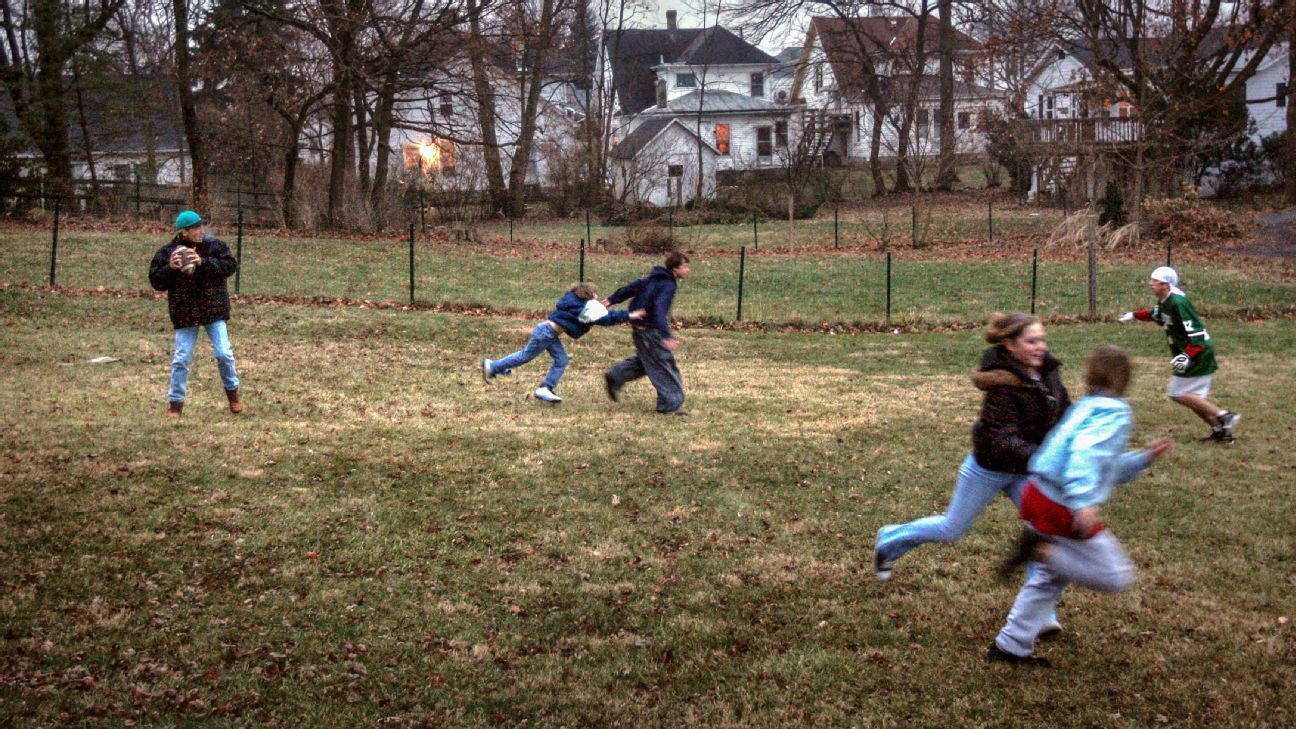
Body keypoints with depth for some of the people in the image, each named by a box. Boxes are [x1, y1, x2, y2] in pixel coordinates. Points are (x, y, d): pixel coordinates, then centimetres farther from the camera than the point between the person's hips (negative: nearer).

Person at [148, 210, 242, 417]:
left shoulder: (214, 245, -2)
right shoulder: (167, 252, -3)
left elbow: (230, 265, -13)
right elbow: (156, 281, -1)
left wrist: (203, 262, -22)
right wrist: (170, 268, -19)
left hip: (214, 309, 0)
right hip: (184, 313, 0)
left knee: (224, 353, -1)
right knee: (181, 359, 2)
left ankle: (232, 391, 23)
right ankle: (175, 402, 14)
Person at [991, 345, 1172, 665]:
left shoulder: (1085, 407, 18)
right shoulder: (1114, 411, -9)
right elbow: (1086, 452, -27)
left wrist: (1144, 458, 23)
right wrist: (1083, 501, -35)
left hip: (1038, 495, 9)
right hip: (1062, 507, -9)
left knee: (1050, 578, 23)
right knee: (1117, 577, -1)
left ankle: (1010, 645, 27)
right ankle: (1040, 549, -11)